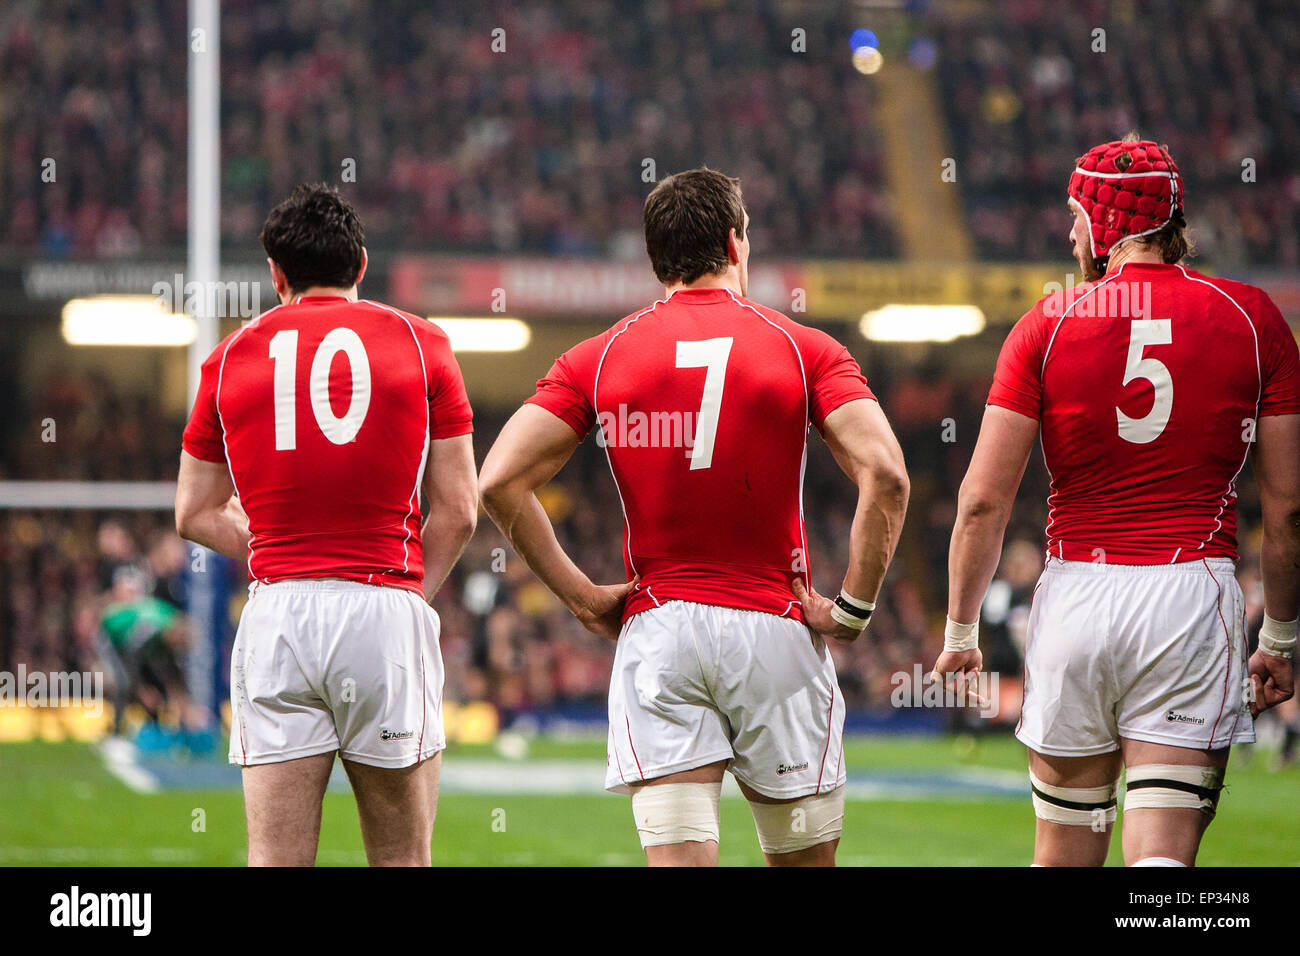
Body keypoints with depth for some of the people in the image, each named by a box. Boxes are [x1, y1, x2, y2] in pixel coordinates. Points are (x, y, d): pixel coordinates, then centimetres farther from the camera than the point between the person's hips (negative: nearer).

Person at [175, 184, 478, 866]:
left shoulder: (233, 356, 9)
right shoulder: (420, 344, 6)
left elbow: (195, 513, 15)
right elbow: (458, 510, 3)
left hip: (276, 612, 1)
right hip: (386, 610, -1)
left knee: (275, 859, -1)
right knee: (402, 859, 6)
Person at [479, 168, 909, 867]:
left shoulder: (598, 358, 5)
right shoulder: (806, 351, 1)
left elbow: (500, 482, -4)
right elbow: (885, 476, -13)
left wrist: (580, 595, 2)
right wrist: (853, 607, -5)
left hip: (654, 627, 1)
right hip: (775, 628, -1)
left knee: (677, 859, -5)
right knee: (804, 859, 13)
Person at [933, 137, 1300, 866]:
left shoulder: (1048, 325, 1)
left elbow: (983, 500, -2)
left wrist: (961, 630, 9)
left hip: (1077, 593, 1)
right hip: (1193, 591, -1)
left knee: (1064, 853, 12)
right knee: (1161, 856, -5)